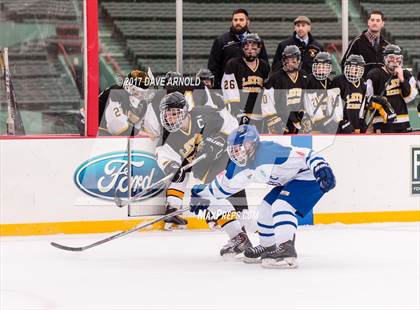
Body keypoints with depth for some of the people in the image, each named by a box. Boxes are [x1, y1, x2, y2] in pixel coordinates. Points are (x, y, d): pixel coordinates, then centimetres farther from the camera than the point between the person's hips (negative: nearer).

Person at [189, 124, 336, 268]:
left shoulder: (272, 152, -30)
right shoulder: (239, 167, 1)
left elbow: (306, 155, -34)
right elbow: (226, 183, 20)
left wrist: (321, 168, -47)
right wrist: (204, 195, 28)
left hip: (309, 178, -10)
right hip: (289, 182, 10)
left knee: (281, 206, -25)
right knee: (266, 208, 16)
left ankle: (287, 252, -34)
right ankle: (268, 247, 35)